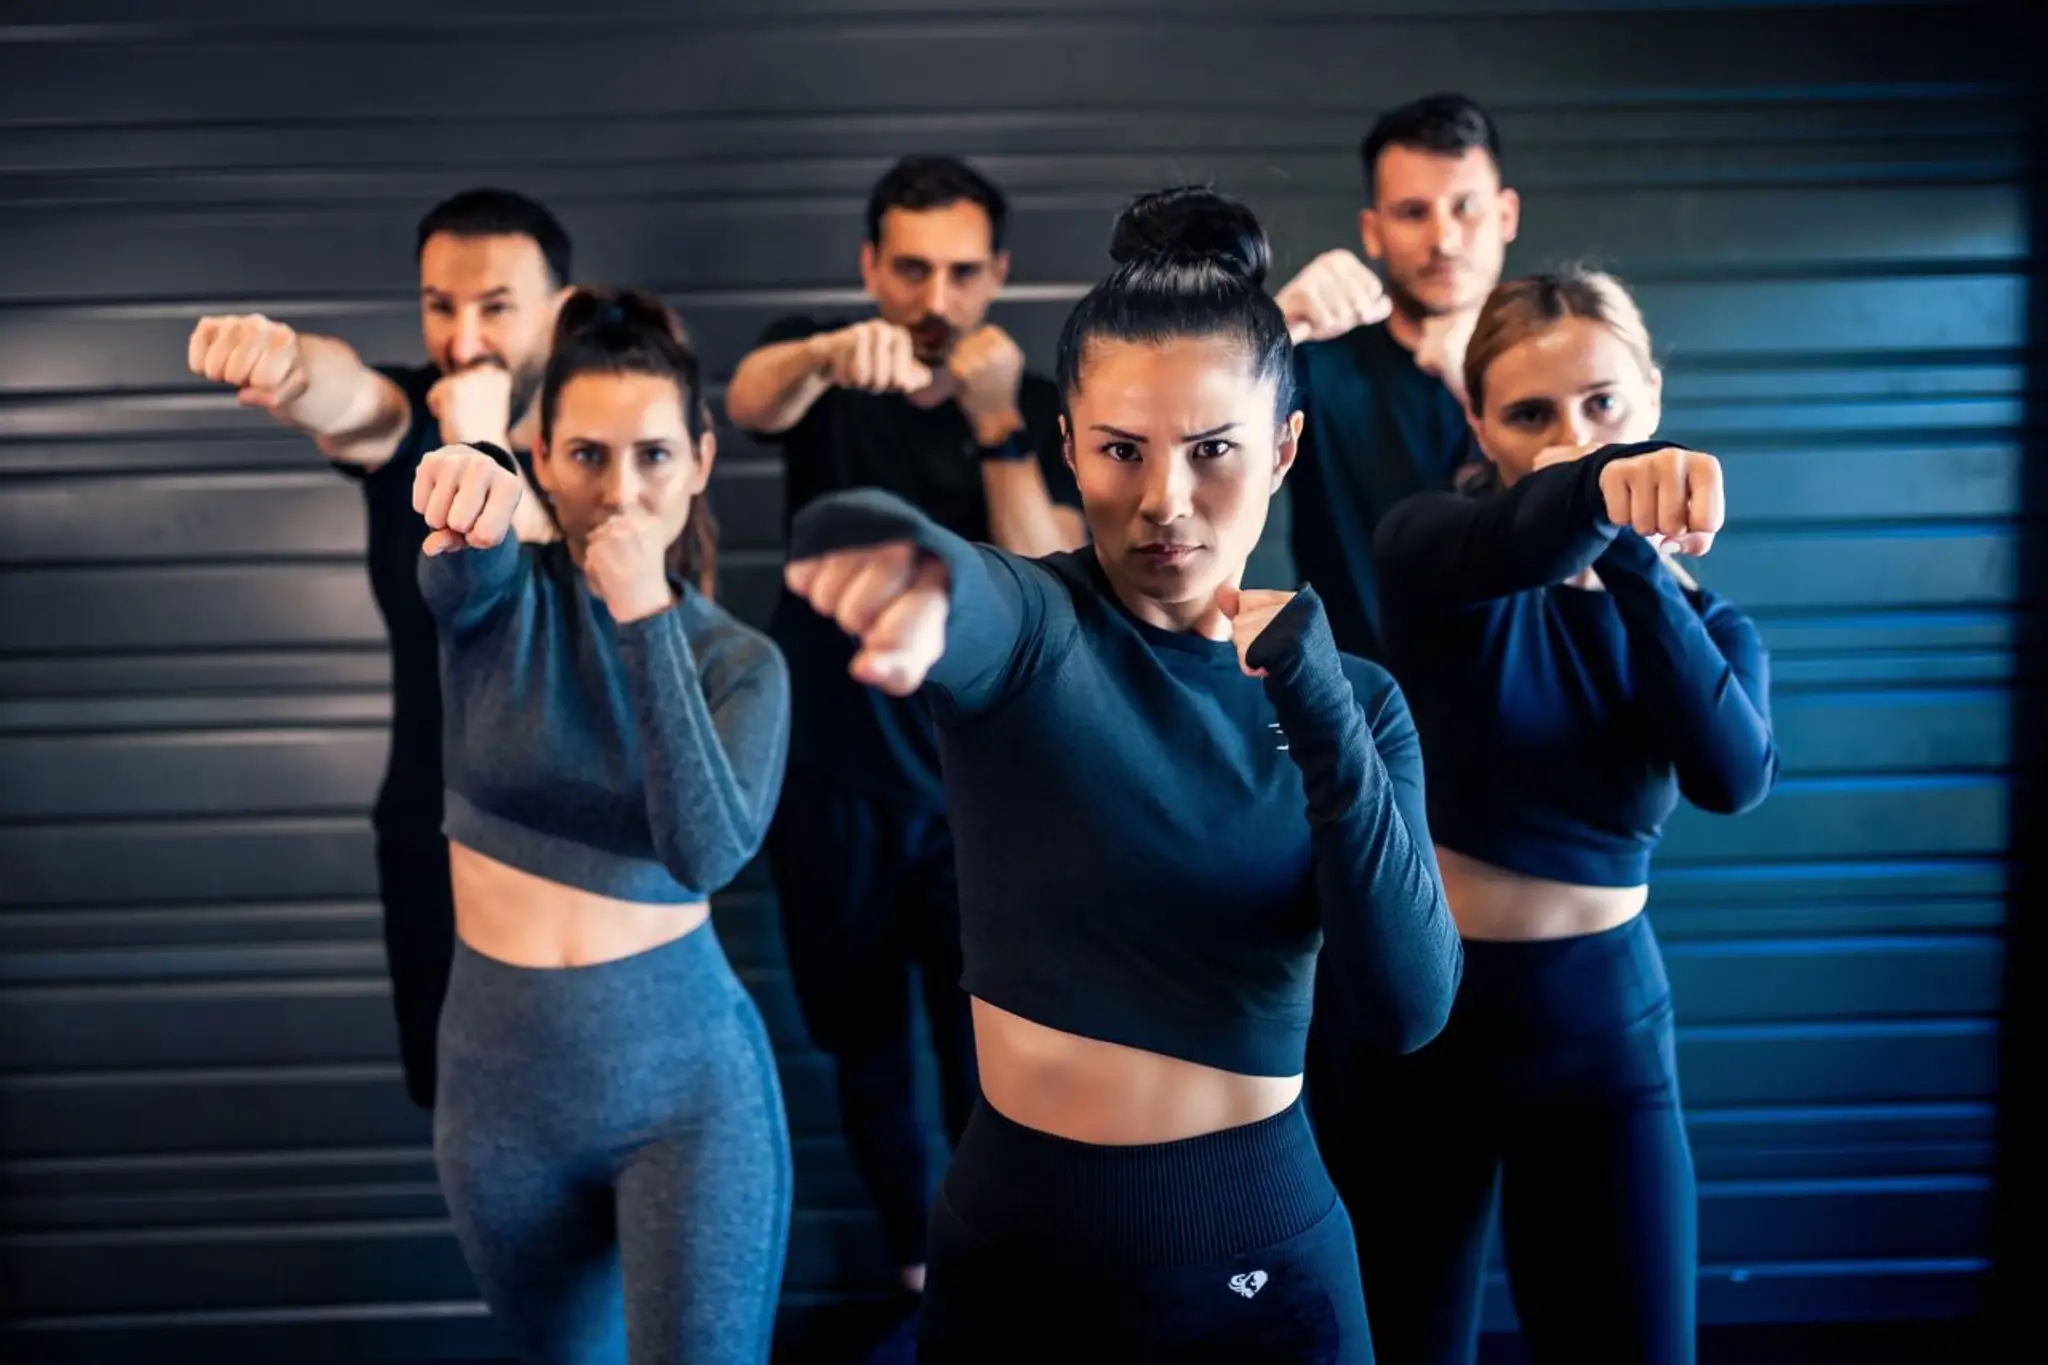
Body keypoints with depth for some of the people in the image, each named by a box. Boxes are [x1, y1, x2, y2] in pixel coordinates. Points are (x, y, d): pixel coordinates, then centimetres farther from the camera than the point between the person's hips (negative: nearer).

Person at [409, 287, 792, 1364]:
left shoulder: (741, 663, -6)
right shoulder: (502, 595, -5)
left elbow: (708, 853, -23)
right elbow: (459, 570, -30)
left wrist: (646, 619, -29)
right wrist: (464, 486, -52)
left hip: (686, 1084, -2)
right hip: (502, 1083, 2)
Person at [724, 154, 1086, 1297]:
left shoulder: (1037, 410, -4)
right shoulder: (818, 366, -3)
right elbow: (750, 402, -28)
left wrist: (994, 423, -26)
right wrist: (829, 353, -51)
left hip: (979, 794, -1)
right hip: (834, 785, 1)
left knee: (993, 1081, -5)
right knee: (868, 1059, 15)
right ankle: (916, 1270, 38)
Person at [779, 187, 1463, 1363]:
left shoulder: (1350, 699, -2)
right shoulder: (1026, 628, -10)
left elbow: (1411, 1005, -14)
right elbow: (963, 599, -34)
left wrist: (1317, 707, -22)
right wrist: (893, 555, -56)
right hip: (1019, 1241, -1)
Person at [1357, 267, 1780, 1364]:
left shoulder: (1708, 626, 1)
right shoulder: (1428, 546, -9)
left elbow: (1733, 777, -20)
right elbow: (1508, 542, -34)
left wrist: (1630, 554, -27)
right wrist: (1605, 490, -55)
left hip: (1601, 1028, 2)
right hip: (1411, 1011, -2)